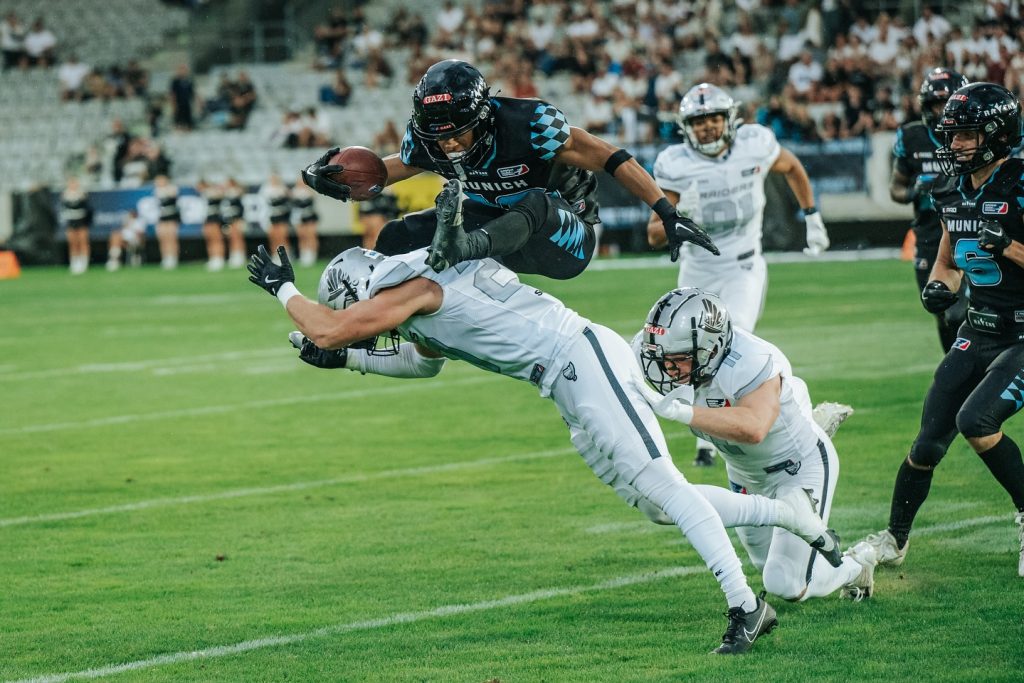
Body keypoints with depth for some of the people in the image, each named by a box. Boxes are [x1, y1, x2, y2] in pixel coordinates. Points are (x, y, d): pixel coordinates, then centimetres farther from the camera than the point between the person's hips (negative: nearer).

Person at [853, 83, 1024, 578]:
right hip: (979, 332, 7)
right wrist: (938, 288, -2)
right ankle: (894, 539, 22)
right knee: (930, 440, 4)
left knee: (976, 419, -24)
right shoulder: (952, 191, 6)